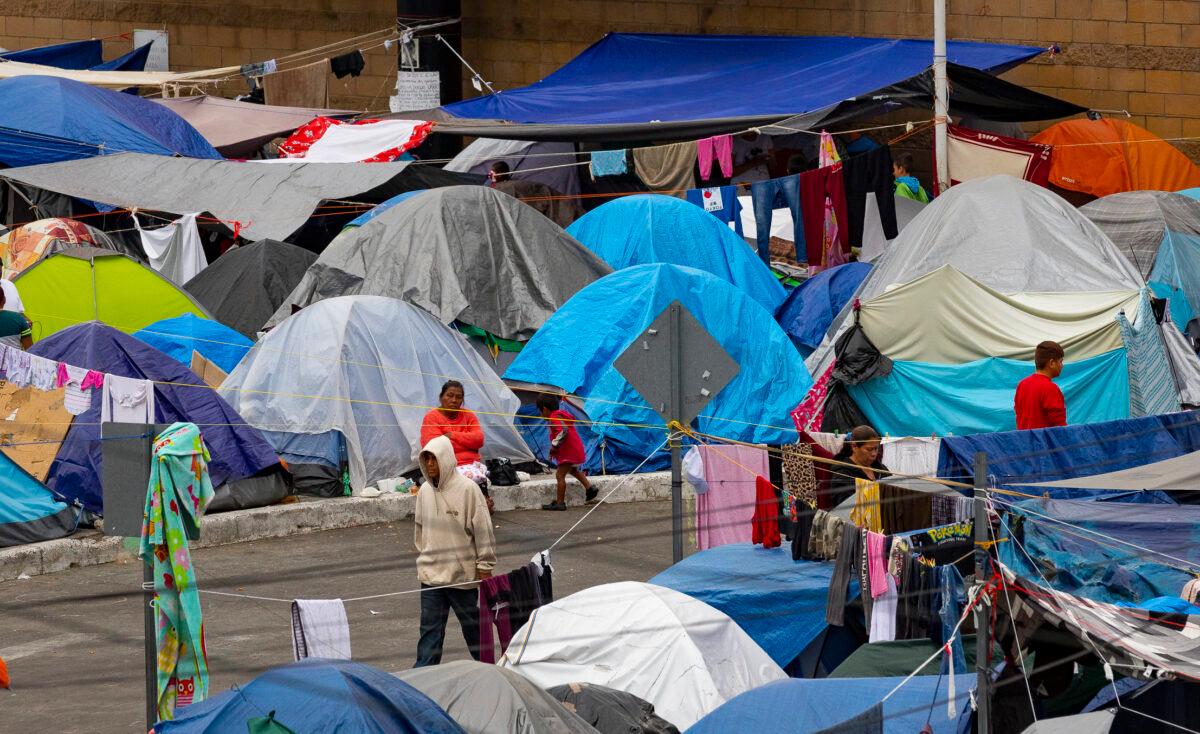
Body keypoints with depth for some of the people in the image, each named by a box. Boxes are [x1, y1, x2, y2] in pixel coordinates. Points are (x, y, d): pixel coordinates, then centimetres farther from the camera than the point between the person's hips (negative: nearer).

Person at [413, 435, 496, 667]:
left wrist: (485, 567, -9)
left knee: (474, 626, 11)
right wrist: (423, 559, 16)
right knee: (430, 629, 1)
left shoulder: (467, 489, -12)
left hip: (464, 574, -4)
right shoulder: (425, 491, 3)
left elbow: (483, 531, -9)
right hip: (431, 576, 4)